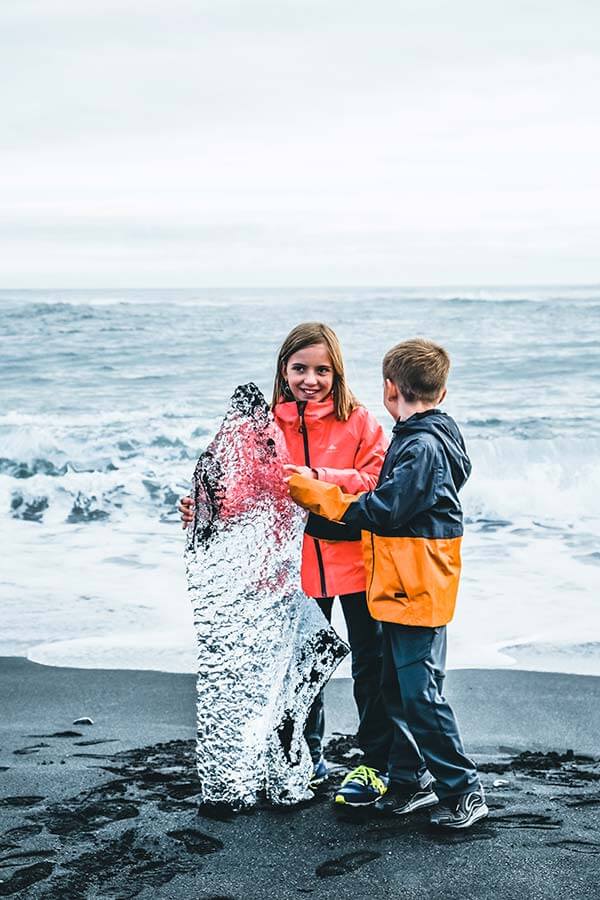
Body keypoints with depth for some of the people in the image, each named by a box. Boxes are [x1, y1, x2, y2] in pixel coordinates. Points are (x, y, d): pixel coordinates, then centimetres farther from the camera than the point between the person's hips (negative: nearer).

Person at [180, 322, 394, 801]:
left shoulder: (358, 420, -6)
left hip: (355, 562, -3)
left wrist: (316, 479, -27)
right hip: (297, 564, 4)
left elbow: (377, 482, -16)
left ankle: (375, 765, 19)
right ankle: (308, 757, 33)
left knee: (370, 664, 5)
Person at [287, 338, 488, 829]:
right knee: (398, 690, 16)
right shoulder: (425, 438, 12)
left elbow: (380, 512, -21)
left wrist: (317, 494, -15)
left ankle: (463, 790, 5)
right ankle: (409, 780, 26)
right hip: (404, 589, 10)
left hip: (416, 592, -10)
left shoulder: (422, 447, -19)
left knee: (421, 694, -5)